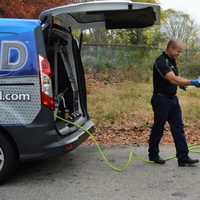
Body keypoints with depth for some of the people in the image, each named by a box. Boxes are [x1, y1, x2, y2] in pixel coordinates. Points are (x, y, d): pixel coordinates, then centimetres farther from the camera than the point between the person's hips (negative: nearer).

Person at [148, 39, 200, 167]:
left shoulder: (172, 61, 11)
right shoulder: (161, 62, -19)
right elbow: (172, 79, -30)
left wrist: (181, 84, 3)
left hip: (173, 99, 9)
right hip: (161, 99, -8)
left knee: (178, 128, 2)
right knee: (158, 128, 4)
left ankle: (183, 158, 3)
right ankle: (153, 155, 22)